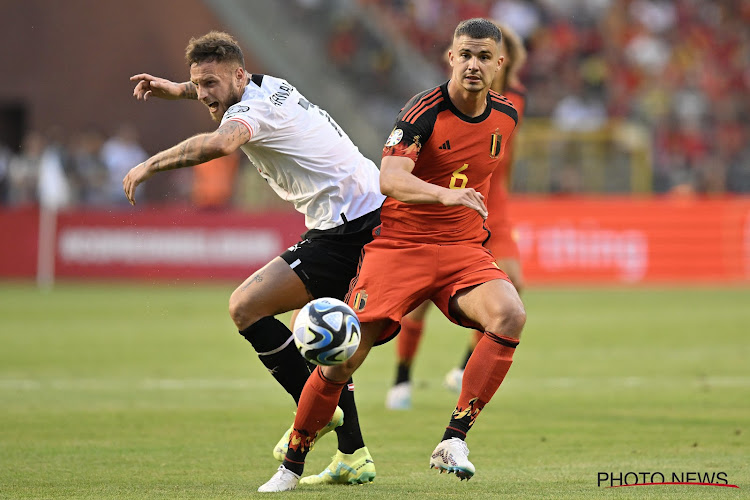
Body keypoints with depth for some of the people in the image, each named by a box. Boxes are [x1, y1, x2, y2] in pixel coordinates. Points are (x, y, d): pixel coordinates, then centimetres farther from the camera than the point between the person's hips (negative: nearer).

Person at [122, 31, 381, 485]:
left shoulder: (253, 110, -17)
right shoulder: (270, 86, 12)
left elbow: (220, 143, -41)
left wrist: (151, 164, -31)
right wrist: (177, 89, 36)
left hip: (348, 231, -11)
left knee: (246, 306, -12)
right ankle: (354, 456, 16)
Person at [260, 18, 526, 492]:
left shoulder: (506, 115, 4)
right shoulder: (425, 111, -15)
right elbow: (390, 178, -32)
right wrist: (445, 195, -47)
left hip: (464, 248, 4)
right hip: (399, 243, -4)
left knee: (510, 315, -27)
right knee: (343, 359, -10)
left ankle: (454, 440, -23)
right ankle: (292, 465, 11)